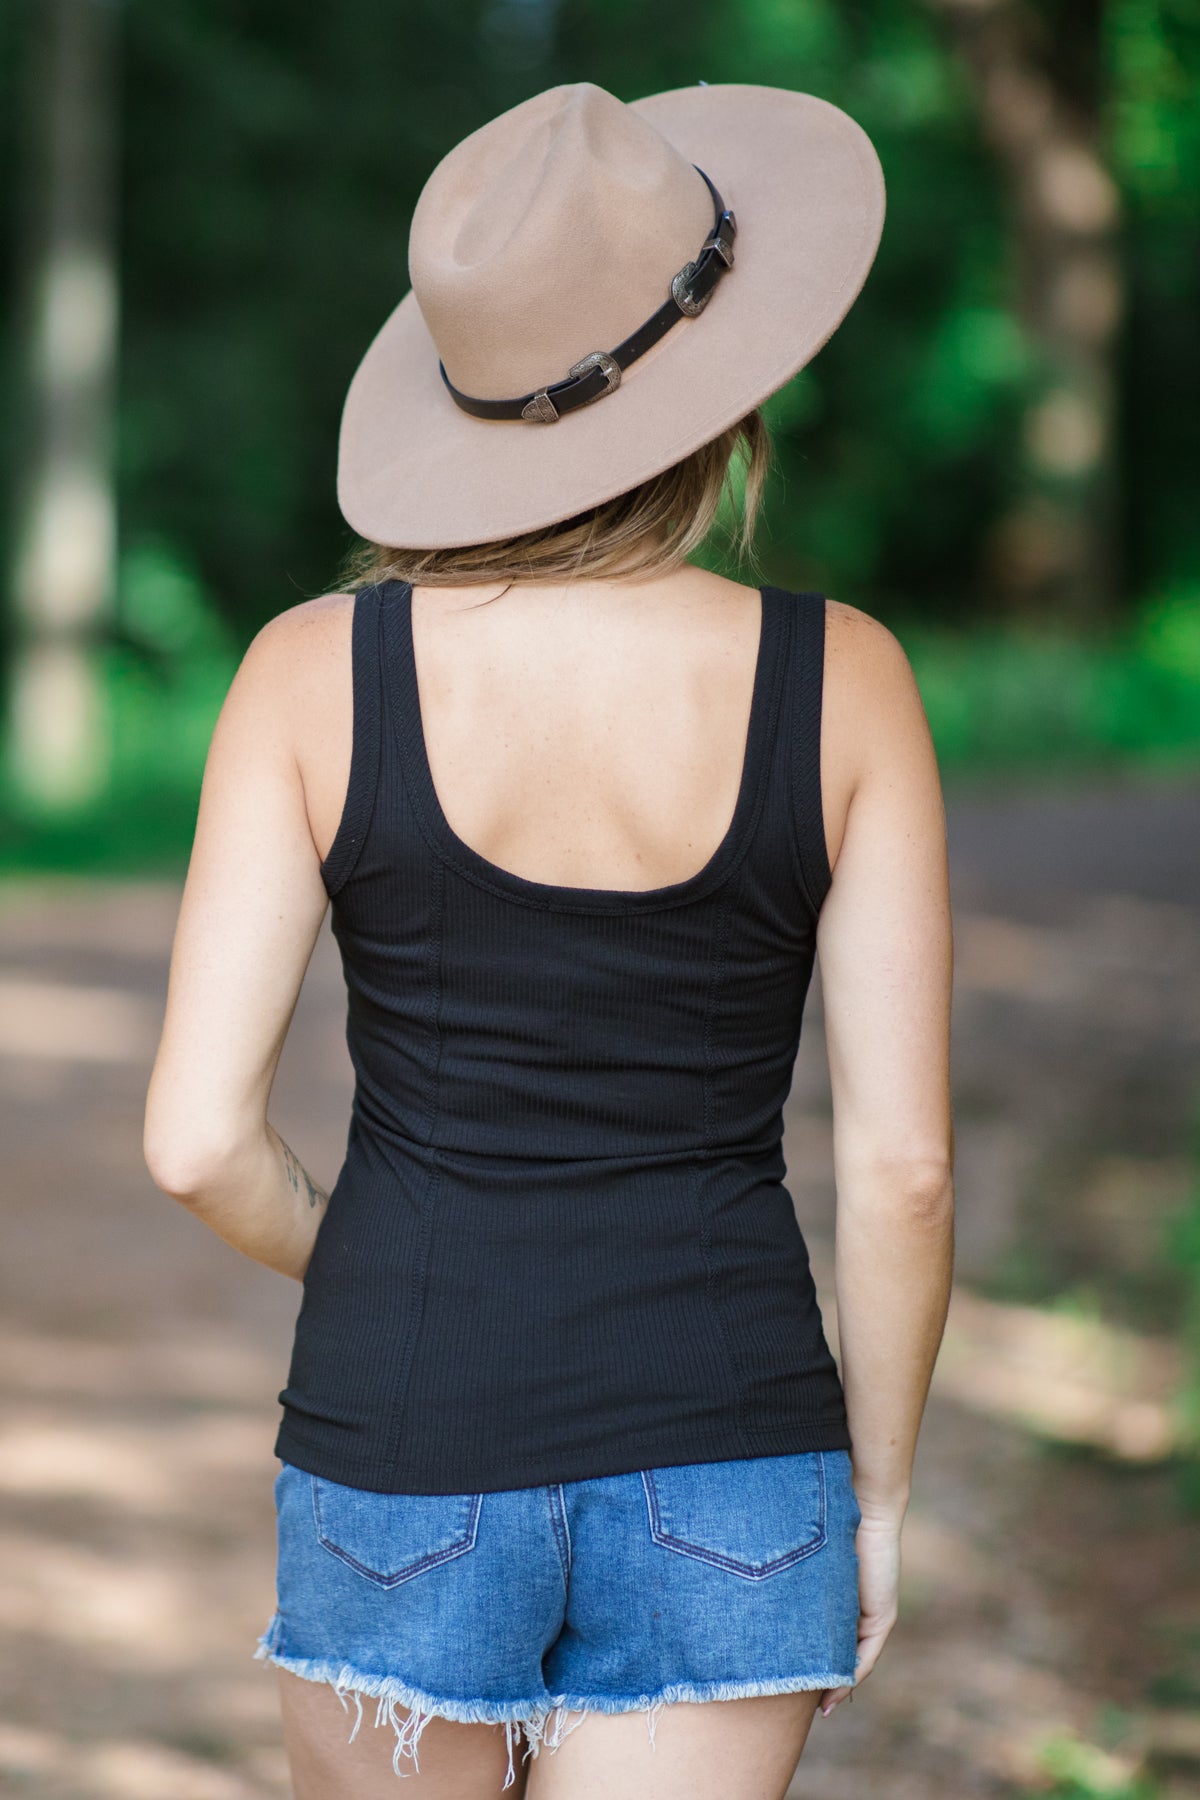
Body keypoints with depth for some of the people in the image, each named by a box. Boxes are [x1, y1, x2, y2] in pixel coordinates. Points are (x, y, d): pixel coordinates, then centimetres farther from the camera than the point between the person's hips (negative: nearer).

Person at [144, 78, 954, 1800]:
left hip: (407, 1461, 1)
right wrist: (878, 1490, 8)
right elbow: (903, 1162, -7)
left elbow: (198, 1141, -10)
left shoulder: (316, 671, -8)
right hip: (724, 1485, 0)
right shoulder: (841, 682, -8)